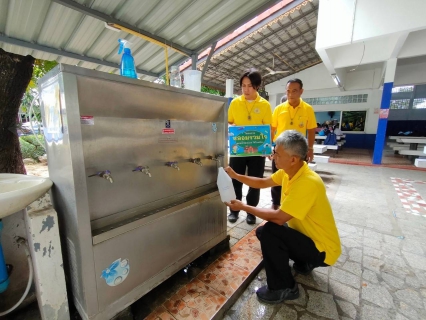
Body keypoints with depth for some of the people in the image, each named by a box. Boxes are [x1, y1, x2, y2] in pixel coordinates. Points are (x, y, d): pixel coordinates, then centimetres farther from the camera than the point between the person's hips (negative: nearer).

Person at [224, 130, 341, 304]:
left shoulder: (307, 183, -34)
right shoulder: (289, 171, -6)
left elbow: (278, 218, -32)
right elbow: (263, 182, 6)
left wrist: (243, 207, -23)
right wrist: (235, 176, -3)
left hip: (322, 248, -8)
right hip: (307, 235, 9)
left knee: (269, 232, -26)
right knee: (262, 231, 7)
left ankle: (284, 288, -3)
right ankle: (303, 263, 21)